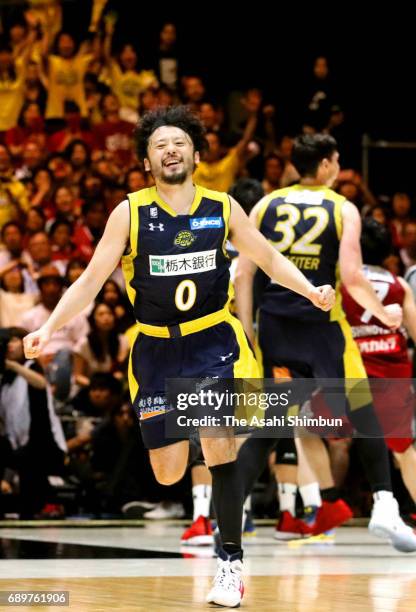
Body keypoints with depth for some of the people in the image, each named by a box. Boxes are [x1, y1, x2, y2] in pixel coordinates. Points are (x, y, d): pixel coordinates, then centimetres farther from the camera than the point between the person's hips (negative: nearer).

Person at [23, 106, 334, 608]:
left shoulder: (222, 208, -3)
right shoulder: (129, 214, -6)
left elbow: (269, 259, 7)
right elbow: (92, 279, -5)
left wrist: (310, 290, -10)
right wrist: (49, 328, -16)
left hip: (214, 341, 0)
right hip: (156, 349, 1)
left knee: (219, 448, -17)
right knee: (168, 474, 2)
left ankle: (230, 562, -4)